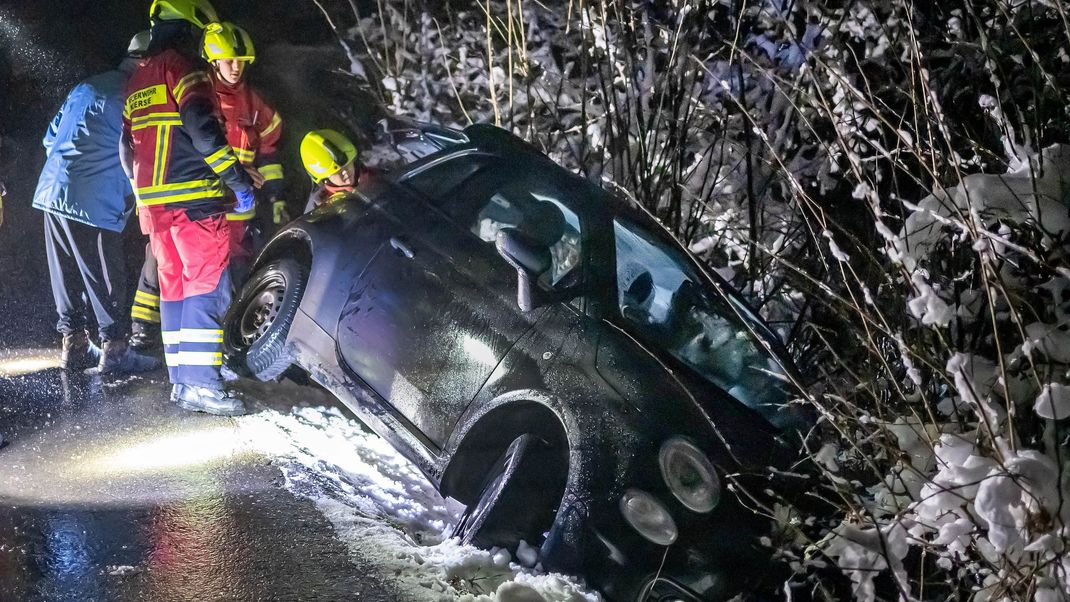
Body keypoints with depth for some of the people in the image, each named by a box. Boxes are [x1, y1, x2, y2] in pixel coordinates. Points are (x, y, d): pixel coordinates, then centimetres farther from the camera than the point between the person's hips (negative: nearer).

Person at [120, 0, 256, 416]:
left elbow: (127, 148, 23)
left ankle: (181, 382, 12)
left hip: (154, 201, 9)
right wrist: (238, 179, -14)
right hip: (192, 196, -9)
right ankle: (201, 384, -15)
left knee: (174, 287, 11)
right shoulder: (179, 69, -7)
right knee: (207, 285, -10)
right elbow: (202, 130, -18)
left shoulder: (136, 82, 21)